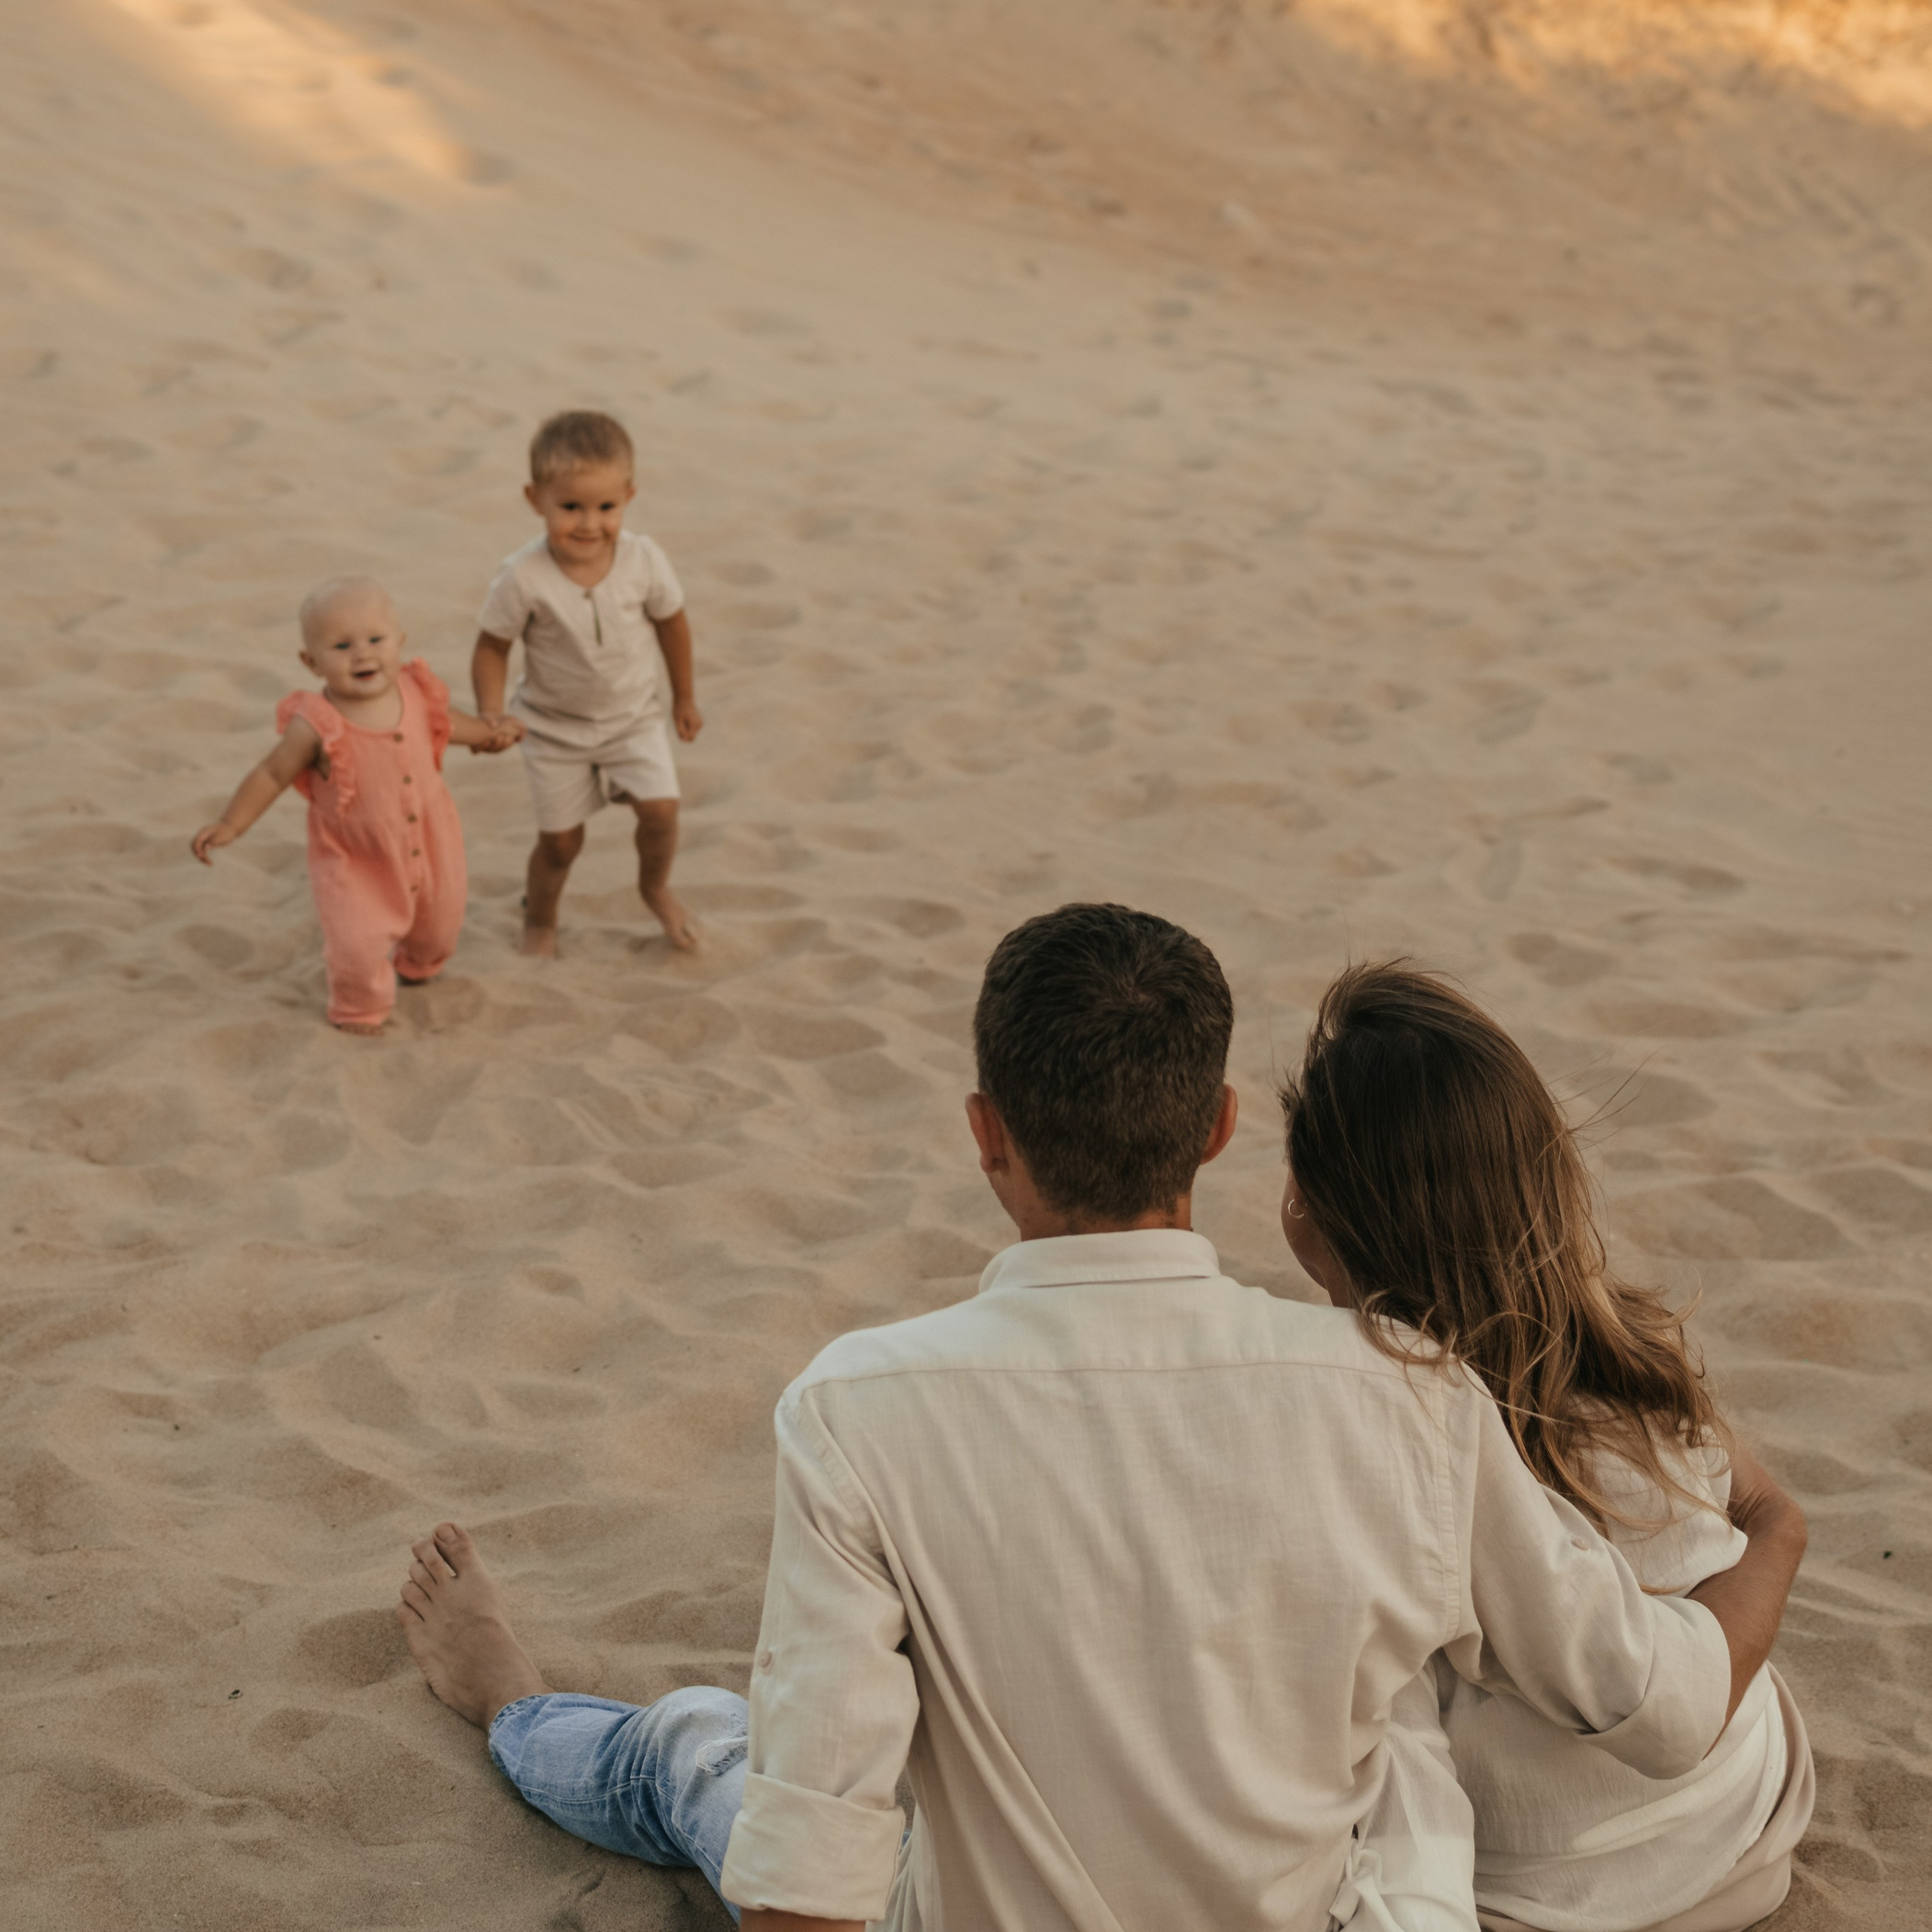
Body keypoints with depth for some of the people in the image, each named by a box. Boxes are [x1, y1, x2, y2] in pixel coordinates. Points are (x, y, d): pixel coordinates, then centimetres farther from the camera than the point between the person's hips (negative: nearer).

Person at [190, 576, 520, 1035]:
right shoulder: (318, 726, -29)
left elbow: (442, 721, 9)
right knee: (358, 946, -9)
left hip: (428, 846, 5)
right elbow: (272, 775, -16)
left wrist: (488, 734, 22)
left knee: (438, 927, 23)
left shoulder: (415, 691, -15)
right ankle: (359, 1010, 26)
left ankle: (417, 964, 61)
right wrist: (229, 824, -20)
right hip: (356, 862, -4)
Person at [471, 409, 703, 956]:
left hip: (633, 715, 2)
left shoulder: (644, 560, -18)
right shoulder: (523, 578, -25)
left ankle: (656, 888, 21)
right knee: (560, 838, 4)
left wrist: (684, 697, 11)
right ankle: (539, 920, 35)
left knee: (660, 808, -12)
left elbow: (671, 623, -1)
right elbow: (492, 645, -12)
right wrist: (490, 713, -26)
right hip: (554, 726, -2)